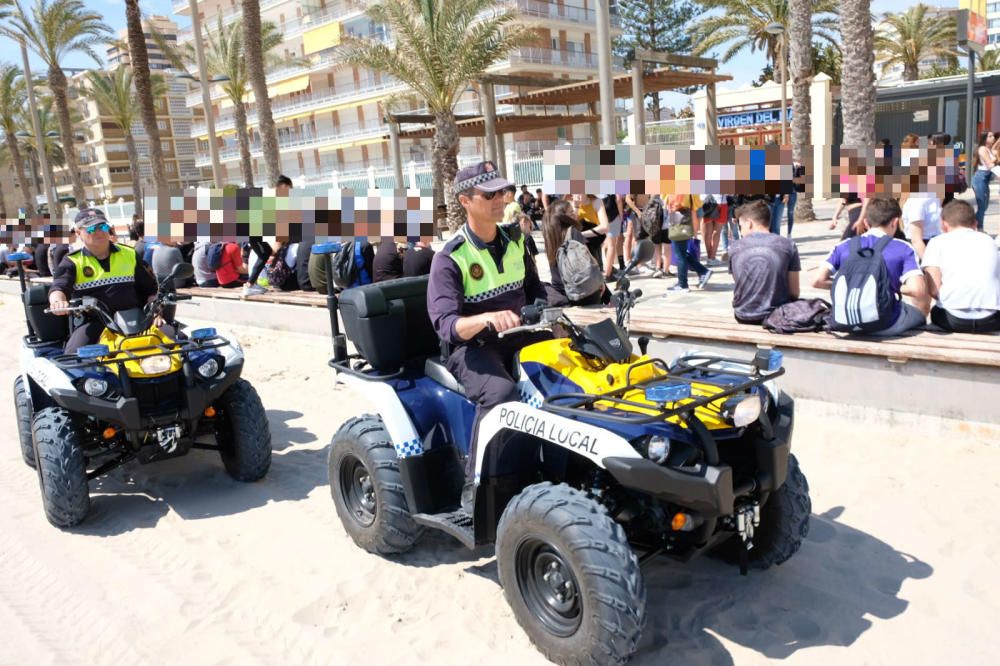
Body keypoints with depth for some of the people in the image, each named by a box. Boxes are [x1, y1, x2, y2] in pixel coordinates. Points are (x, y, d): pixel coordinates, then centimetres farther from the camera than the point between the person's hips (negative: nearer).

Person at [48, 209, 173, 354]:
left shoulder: (129, 255, 17)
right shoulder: (73, 262, 9)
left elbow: (150, 287, 21)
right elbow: (59, 286, -9)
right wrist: (57, 301, -34)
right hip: (93, 321, -2)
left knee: (173, 336, -19)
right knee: (75, 353, -30)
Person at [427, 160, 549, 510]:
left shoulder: (514, 239, 8)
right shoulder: (450, 259, -12)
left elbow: (533, 288, 22)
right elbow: (445, 324, -24)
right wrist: (486, 319, -42)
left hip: (518, 336, 6)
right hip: (472, 346, -6)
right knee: (500, 394, -36)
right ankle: (474, 485, -20)